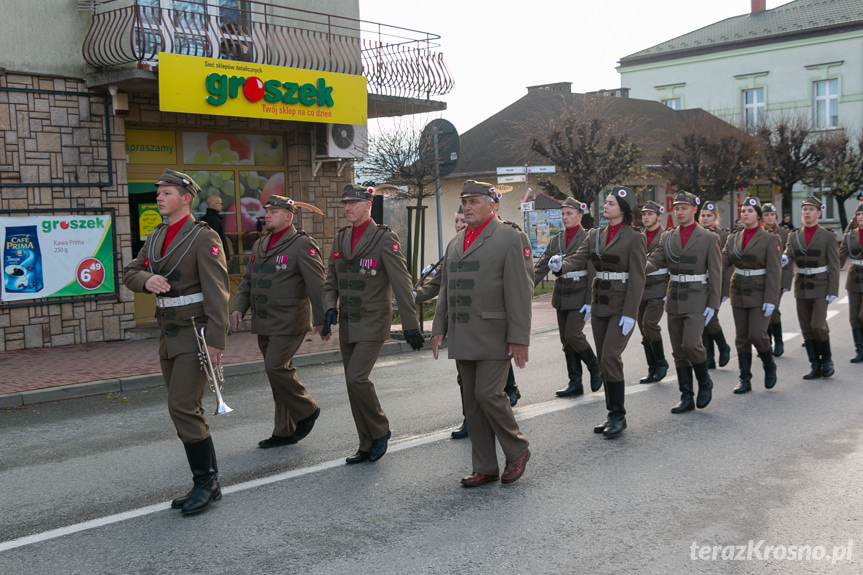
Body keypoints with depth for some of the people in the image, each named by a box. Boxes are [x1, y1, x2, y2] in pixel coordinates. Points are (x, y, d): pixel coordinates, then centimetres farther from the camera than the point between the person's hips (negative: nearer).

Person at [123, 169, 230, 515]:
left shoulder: (203, 237, -11)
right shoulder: (156, 237, 13)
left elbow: (217, 291, -17)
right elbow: (129, 273, 14)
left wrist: (216, 341, -23)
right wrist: (147, 281, -11)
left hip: (195, 334, -8)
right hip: (168, 334, 8)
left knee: (183, 407, -14)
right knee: (184, 410, 9)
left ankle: (206, 482, -1)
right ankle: (206, 484, 17)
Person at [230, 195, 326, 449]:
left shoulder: (302, 244, -10)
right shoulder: (259, 245, 14)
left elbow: (317, 283, -15)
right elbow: (247, 280, 18)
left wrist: (321, 318, -20)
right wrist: (238, 307, 3)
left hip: (289, 321, -8)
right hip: (264, 322, 8)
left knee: (276, 367, -17)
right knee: (278, 371, 11)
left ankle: (306, 410, 6)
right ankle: (285, 432, 18)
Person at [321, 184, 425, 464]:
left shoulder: (385, 238, -10)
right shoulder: (339, 239, 10)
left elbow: (401, 284, -13)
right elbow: (330, 282, 14)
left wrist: (410, 324, -15)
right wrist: (330, 308, -5)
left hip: (373, 323, -7)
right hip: (347, 325, 7)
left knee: (357, 378, -18)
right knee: (354, 384, 9)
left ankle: (380, 430, 5)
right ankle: (367, 446, 20)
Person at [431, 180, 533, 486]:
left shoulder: (510, 238, -5)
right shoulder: (455, 243, 16)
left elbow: (520, 291, -11)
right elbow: (446, 289, 20)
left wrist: (519, 338, -16)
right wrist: (439, 328, 13)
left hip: (494, 334, -7)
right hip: (463, 337, 7)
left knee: (488, 394, -12)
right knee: (472, 402, 8)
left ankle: (517, 450, 13)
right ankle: (485, 468, 18)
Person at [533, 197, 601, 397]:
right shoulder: (555, 240, 9)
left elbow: (593, 273, -10)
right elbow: (541, 267, 5)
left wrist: (590, 302, -16)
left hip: (579, 295, -6)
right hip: (561, 296, 6)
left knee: (573, 334, -15)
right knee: (566, 340, 6)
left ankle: (595, 368, 10)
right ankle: (575, 384, 13)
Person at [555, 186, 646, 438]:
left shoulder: (634, 238, -8)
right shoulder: (595, 235, 10)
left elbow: (637, 280, -12)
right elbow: (578, 259, 0)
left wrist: (629, 314, -17)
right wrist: (561, 265, -23)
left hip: (621, 306, -6)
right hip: (599, 304, 7)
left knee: (610, 357, -15)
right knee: (604, 360, 9)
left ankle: (618, 415, -2)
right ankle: (613, 415, 19)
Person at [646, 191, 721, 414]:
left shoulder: (709, 238, -2)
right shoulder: (667, 237, 10)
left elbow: (715, 274, -4)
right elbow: (655, 262, 2)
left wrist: (713, 305, -10)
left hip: (697, 301, -5)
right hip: (674, 301, 5)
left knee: (691, 344, -18)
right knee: (678, 351, 5)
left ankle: (704, 382, 9)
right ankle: (687, 398, 13)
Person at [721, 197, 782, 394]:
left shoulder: (769, 239, -6)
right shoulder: (734, 238, 7)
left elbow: (774, 272, -11)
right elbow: (722, 265, 3)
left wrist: (770, 300, -17)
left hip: (759, 294, -4)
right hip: (739, 294, 4)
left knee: (757, 334, -12)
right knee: (742, 338, 5)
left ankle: (769, 366, 16)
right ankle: (744, 379, 12)